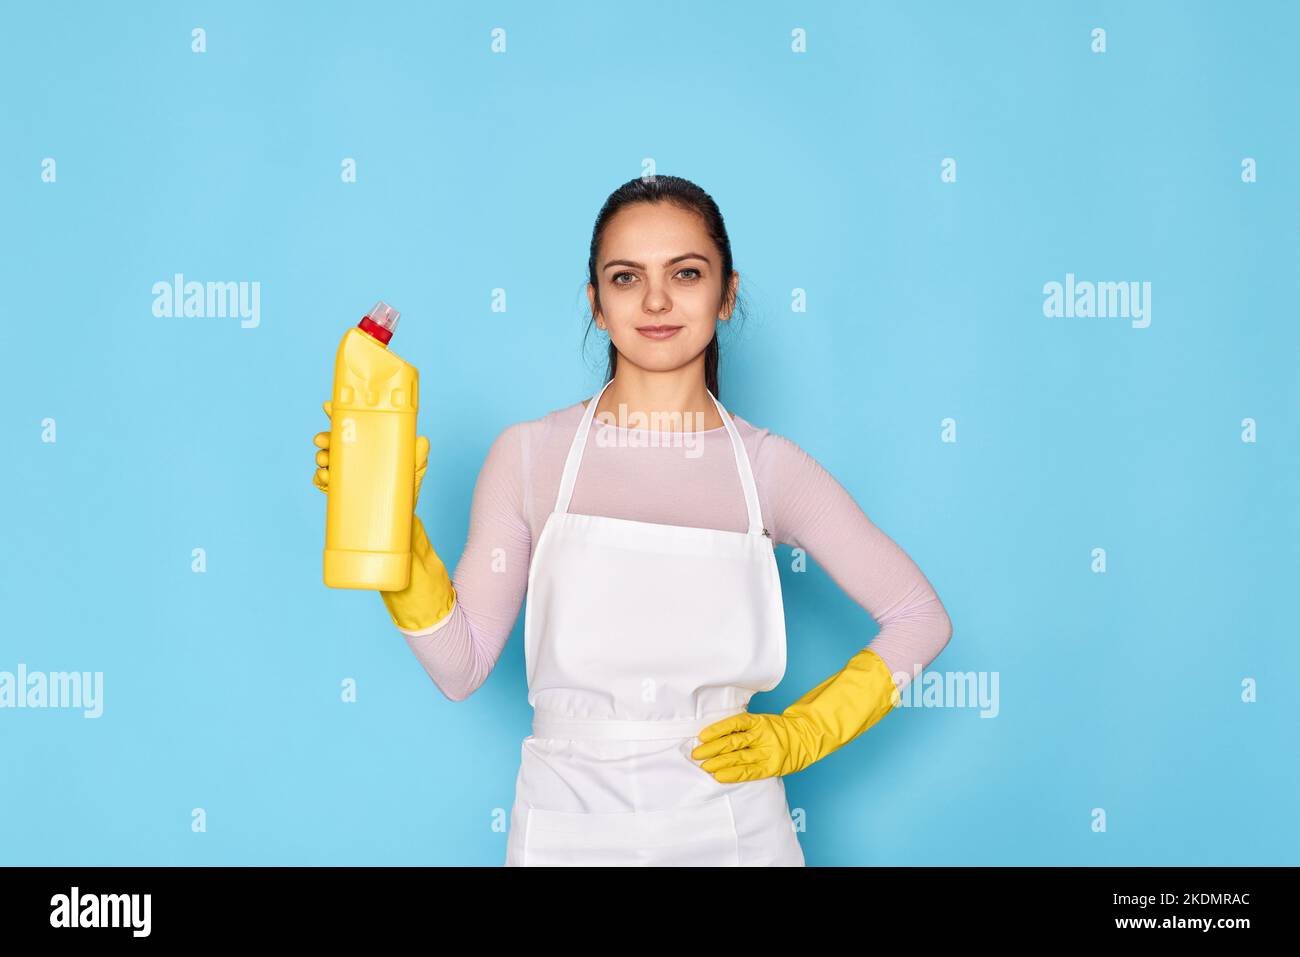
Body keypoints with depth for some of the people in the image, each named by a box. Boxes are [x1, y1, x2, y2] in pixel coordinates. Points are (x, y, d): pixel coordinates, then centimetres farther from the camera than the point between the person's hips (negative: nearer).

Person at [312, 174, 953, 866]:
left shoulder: (768, 466, -3)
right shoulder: (528, 455, -3)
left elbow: (921, 617, 4)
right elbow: (460, 667, -3)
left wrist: (798, 736, -3)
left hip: (728, 829, 1)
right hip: (567, 824, 0)